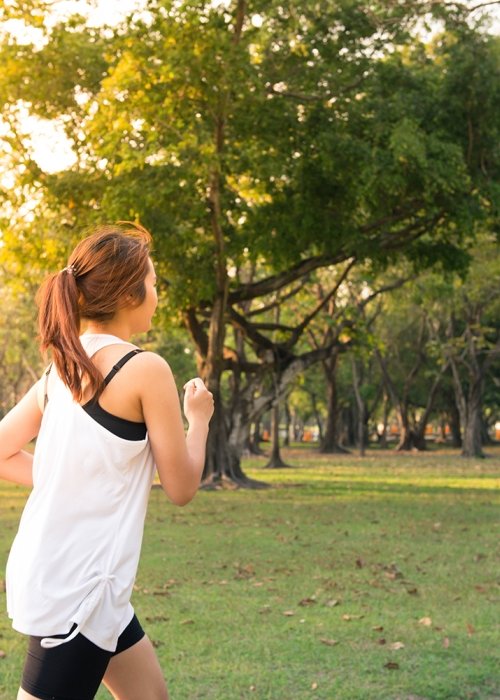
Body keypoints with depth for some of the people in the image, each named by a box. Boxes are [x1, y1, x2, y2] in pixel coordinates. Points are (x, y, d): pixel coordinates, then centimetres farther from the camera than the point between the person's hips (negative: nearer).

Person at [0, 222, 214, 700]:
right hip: (75, 589, -9)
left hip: (49, 572, 9)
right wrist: (199, 418, 8)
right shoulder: (145, 368, -14)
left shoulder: (61, 367, 7)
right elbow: (181, 487, -8)